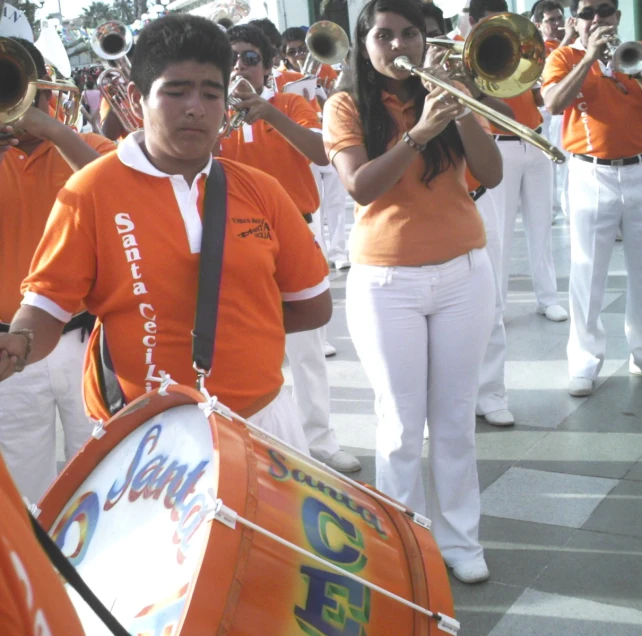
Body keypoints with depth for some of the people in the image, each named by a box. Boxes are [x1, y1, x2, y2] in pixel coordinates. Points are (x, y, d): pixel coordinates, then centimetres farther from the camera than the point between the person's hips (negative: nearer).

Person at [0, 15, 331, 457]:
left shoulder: (260, 191, 2)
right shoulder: (91, 190, -6)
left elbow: (314, 306, 8)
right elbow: (48, 305, -6)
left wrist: (231, 323, 0)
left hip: (263, 420, 3)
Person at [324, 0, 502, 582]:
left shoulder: (444, 92, 6)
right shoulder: (347, 106, -2)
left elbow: (491, 175, -5)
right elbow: (360, 187, -17)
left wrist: (461, 109, -18)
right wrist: (420, 132, -26)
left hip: (463, 274, 3)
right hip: (386, 283, -2)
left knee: (455, 417, 9)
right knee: (402, 424, 0)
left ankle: (460, 537, 21)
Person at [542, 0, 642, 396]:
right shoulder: (565, 56, 1)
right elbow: (554, 104, -18)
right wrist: (590, 56, -19)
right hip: (592, 176, -3)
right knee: (588, 273, -1)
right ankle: (586, 359, 7)